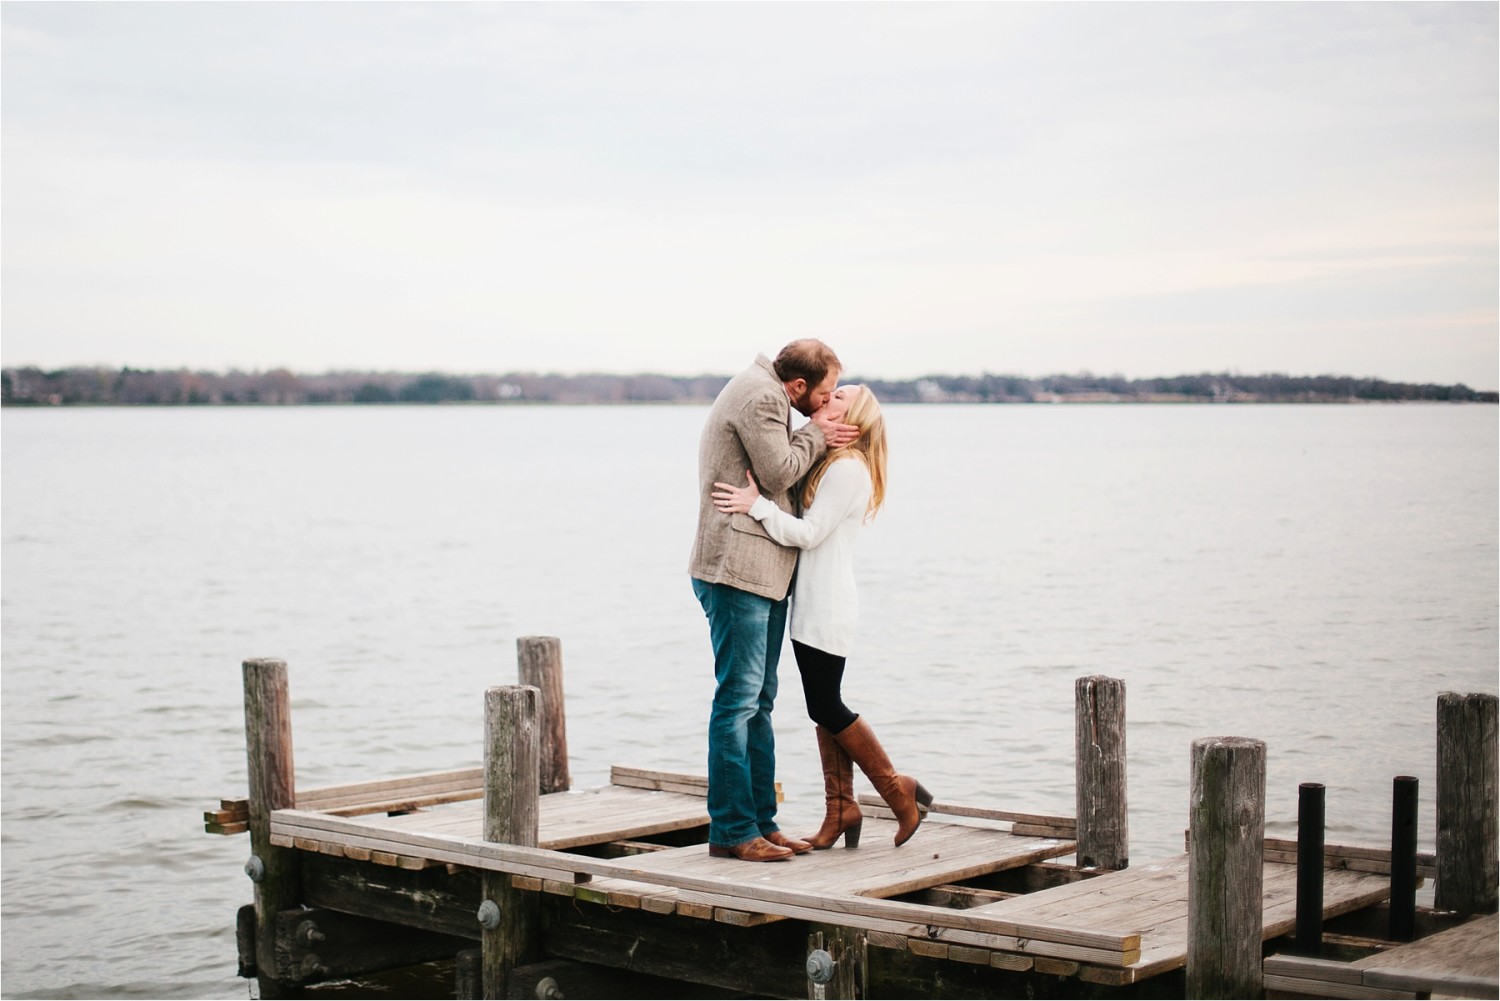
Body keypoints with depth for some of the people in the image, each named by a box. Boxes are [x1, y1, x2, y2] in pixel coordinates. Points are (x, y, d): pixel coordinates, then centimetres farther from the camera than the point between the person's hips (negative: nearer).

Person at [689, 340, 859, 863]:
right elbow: (779, 473, -15)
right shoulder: (760, 395, -13)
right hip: (738, 569, -11)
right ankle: (732, 830, -4)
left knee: (758, 700, 12)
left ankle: (761, 822, 18)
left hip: (762, 570, 11)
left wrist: (818, 440, 5)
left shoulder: (765, 395, 20)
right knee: (739, 697, -8)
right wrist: (816, 436, -2)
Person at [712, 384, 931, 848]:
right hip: (814, 605, 9)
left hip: (826, 609, -9)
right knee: (825, 707, 9)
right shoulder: (827, 462, 15)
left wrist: (757, 506, -26)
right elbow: (800, 526, 11)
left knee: (827, 707, -4)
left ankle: (899, 792, 7)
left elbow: (808, 533, -20)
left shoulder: (847, 469, -15)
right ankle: (840, 808, 14)